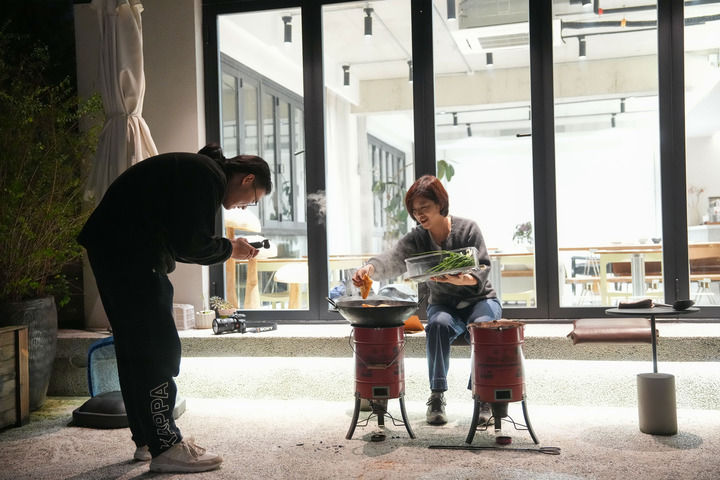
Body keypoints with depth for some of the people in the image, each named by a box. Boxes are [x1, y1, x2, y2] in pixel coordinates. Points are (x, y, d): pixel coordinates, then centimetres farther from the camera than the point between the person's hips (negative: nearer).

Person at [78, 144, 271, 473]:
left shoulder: (197, 169, 19)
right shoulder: (210, 177, -12)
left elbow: (178, 241, 18)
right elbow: (191, 245, -18)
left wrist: (227, 249, 11)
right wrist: (230, 249, -1)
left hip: (114, 248, 11)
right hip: (126, 251, -11)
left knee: (136, 346, 14)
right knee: (158, 347, -7)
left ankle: (148, 439, 23)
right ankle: (166, 448, -1)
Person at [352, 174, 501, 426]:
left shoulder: (467, 228, -9)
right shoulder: (416, 239, -5)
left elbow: (482, 269, -14)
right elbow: (393, 258, -25)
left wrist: (462, 279, -37)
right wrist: (370, 268, -48)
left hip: (479, 299, -1)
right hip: (443, 304, 1)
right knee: (438, 324, -33)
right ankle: (436, 397, -24)